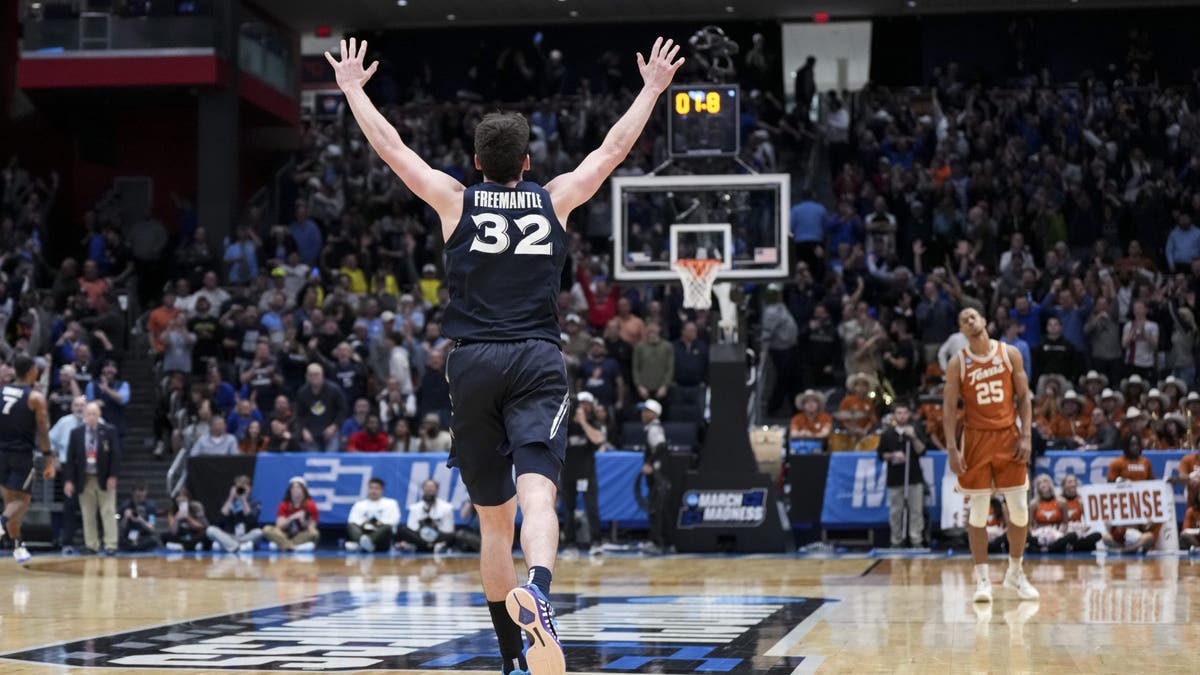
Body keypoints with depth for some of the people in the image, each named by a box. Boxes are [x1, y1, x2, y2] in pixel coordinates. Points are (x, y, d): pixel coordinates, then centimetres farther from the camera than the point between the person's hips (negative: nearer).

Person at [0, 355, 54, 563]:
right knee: (22, 499, 0)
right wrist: (48, 459, -9)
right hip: (22, 454, -4)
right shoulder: (35, 397, -8)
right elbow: (42, 431, -11)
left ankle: (18, 545, 18)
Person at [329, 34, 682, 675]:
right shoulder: (555, 199, 10)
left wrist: (352, 87, 29)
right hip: (538, 360, -1)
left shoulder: (455, 200, 9)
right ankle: (537, 591, -49)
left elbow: (390, 146, 16)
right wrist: (652, 89, 32)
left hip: (473, 362, 1)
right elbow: (615, 148, 20)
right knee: (537, 494, -18)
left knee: (494, 517, 12)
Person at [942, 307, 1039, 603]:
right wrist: (952, 449, -10)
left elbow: (1024, 397, 4)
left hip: (1008, 436, 1)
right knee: (978, 511, -2)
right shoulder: (958, 363, -1)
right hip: (976, 438, -1)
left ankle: (1015, 572, 18)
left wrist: (1026, 436, -5)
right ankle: (982, 578, 4)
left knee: (1019, 509, 2)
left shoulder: (1010, 354, 2)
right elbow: (949, 408, -2)